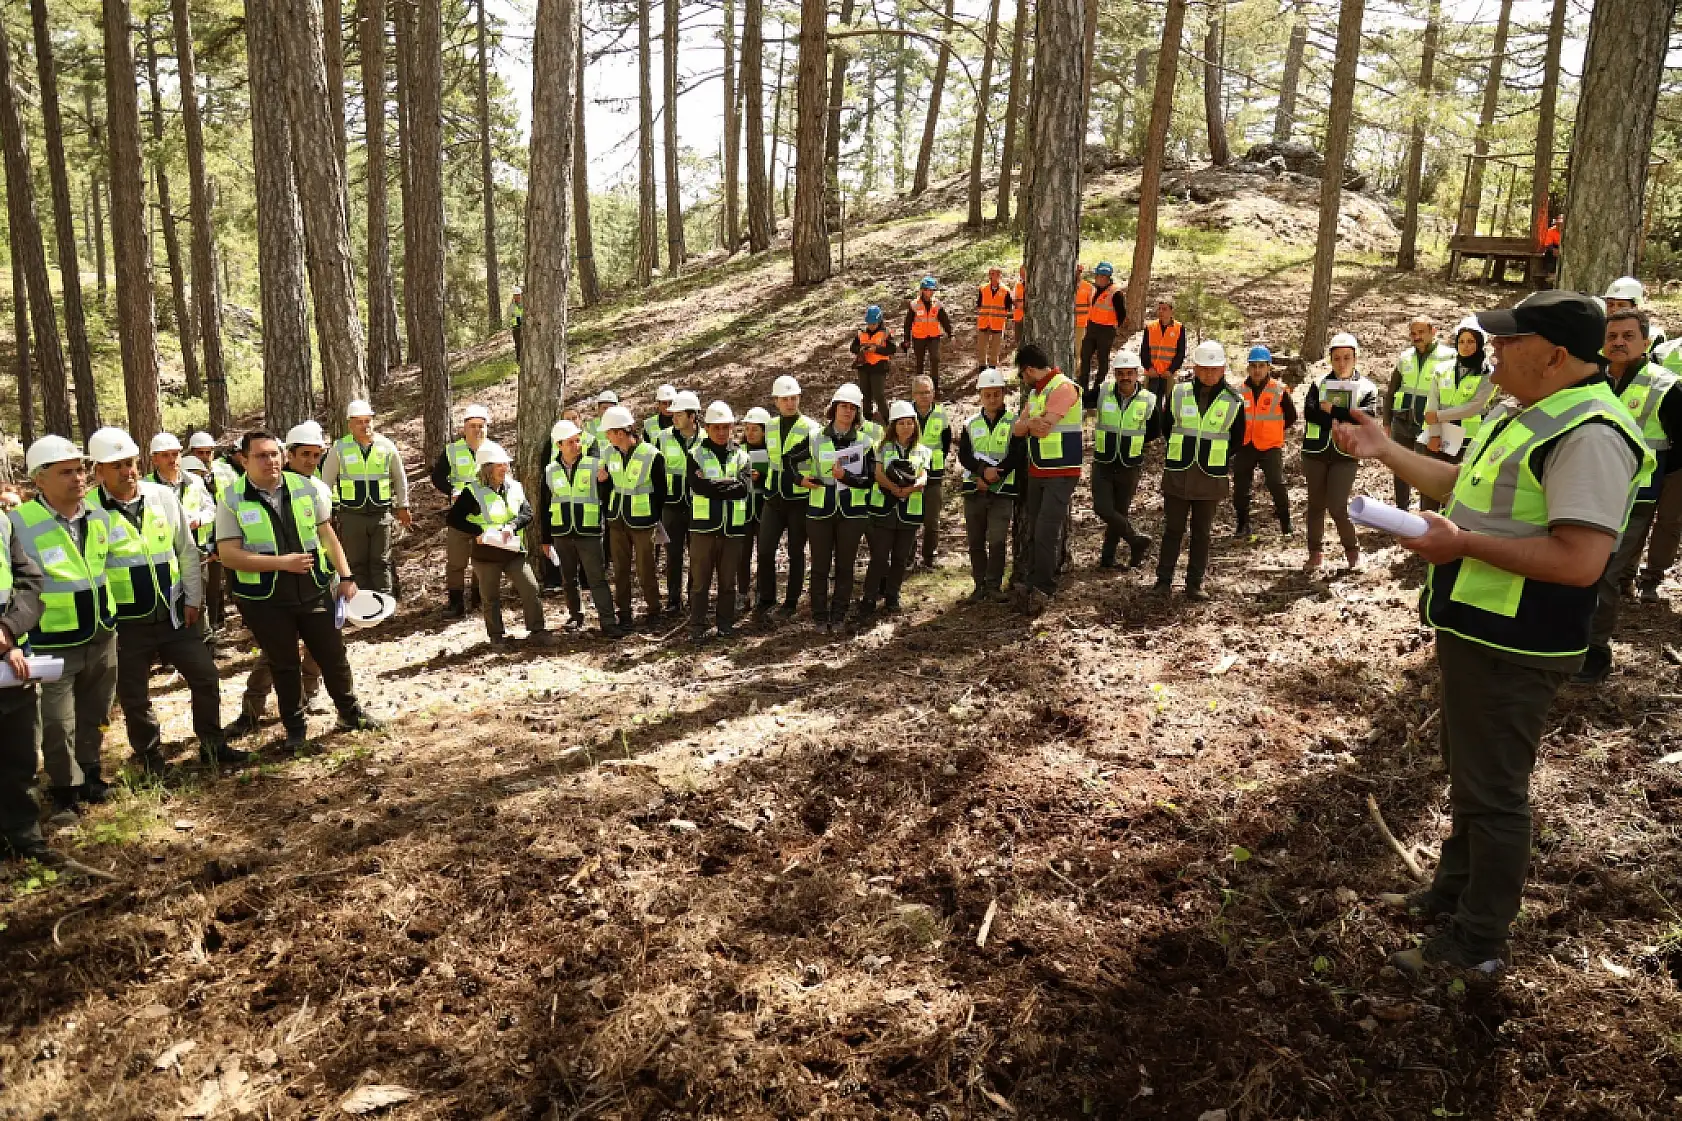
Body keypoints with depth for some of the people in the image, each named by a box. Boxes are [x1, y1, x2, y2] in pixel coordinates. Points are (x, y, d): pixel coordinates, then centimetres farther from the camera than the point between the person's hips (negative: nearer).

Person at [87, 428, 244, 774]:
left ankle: (212, 745, 23)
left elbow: (187, 551, 7)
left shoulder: (163, 496, 0)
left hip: (174, 615, 3)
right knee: (134, 697, 8)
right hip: (125, 623, -3)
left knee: (206, 678, 6)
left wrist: (193, 598, 4)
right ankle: (150, 757, 27)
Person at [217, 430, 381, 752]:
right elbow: (229, 555, -14)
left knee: (333, 655, 12)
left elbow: (327, 535, 7)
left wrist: (346, 577, 3)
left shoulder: (304, 487, 0)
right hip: (265, 600, -2)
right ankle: (295, 728, 26)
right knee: (283, 665, 11)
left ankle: (350, 713, 31)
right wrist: (282, 562, -21)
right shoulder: (232, 500, -8)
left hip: (315, 591, 2)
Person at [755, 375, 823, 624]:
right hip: (773, 498, 4)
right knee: (765, 551, -3)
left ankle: (791, 603, 19)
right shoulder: (770, 428, 9)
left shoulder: (811, 428, -6)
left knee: (796, 553, 7)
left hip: (800, 500, -4)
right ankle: (765, 601, 10)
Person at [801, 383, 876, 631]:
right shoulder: (817, 440, 3)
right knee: (820, 566, 4)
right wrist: (802, 478, -5)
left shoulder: (864, 442, 2)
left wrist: (845, 476, -18)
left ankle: (838, 616, 17)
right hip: (820, 511, 0)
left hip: (852, 512, 0)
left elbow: (870, 479, -4)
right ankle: (820, 617, 14)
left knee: (845, 565, 7)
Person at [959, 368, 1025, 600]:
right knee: (976, 541, 7)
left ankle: (994, 586, 1)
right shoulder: (971, 424, 10)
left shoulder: (1013, 423, 3)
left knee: (997, 540, -10)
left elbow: (1017, 456, -7)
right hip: (974, 490, 3)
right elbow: (963, 455, -1)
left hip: (1002, 491, -3)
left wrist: (991, 478, -13)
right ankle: (980, 585, 17)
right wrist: (983, 470, -19)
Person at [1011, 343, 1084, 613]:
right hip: (1037, 471, 9)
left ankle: (1041, 590, -5)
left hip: (1062, 473, -9)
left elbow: (1042, 430, -22)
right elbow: (1017, 429, 7)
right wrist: (1032, 422, -12)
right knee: (1030, 530, 11)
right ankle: (1028, 582, 20)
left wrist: (1028, 424, -3)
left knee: (1046, 533, -11)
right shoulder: (1036, 392, 15)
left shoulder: (1063, 388, -14)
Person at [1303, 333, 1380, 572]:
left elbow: (1367, 415, -13)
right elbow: (1310, 412, -9)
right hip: (1316, 452, 3)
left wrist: (1332, 411, -13)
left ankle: (1352, 550, 11)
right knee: (1316, 505, 8)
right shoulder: (1319, 384, 8)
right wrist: (1345, 419, -14)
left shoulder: (1366, 388, 5)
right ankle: (1316, 552, 19)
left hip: (1345, 454, -2)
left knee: (1337, 506, -9)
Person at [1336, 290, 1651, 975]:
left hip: (1513, 647, -10)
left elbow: (1580, 560, -30)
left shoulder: (1589, 435, -24)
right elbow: (1465, 484, 22)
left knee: (1493, 792, 3)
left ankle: (1478, 943, 18)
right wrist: (1385, 451, 16)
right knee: (1467, 773, 23)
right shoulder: (1522, 414, 10)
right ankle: (1452, 892, 41)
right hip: (1474, 630, 10)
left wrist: (1462, 544, -26)